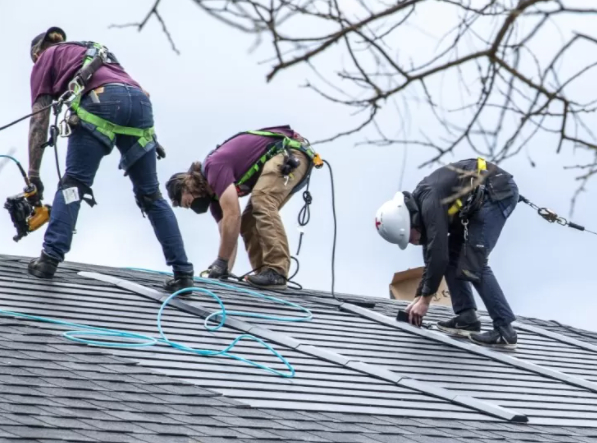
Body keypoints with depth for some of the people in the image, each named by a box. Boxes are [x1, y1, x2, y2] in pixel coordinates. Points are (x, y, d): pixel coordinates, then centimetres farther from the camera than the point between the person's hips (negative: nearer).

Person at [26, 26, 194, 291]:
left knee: (73, 183, -1)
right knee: (150, 194, 9)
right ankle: (183, 272, 6)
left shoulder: (45, 59, 25)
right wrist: (150, 138, 22)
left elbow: (39, 120, 16)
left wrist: (33, 174, 14)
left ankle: (50, 259, -15)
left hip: (100, 101, -5)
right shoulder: (95, 51, 42)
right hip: (139, 100, 5)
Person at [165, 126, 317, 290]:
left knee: (262, 201, -28)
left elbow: (233, 216, -26)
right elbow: (229, 233, 11)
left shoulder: (214, 166, -20)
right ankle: (265, 273, 1)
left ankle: (276, 272, -33)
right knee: (249, 222, 7)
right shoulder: (214, 192, 9)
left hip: (291, 153, -11)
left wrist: (221, 262, -19)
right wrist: (225, 272, 2)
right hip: (284, 156, 11)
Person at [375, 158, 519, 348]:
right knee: (452, 254, 10)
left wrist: (425, 299, -14)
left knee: (473, 263, -14)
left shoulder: (430, 204, -22)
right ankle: (467, 318, 10)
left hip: (498, 192, -10)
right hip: (484, 197, 10)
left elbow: (438, 254, -24)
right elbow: (433, 255, 18)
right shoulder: (420, 206, 8)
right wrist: (419, 297, 18)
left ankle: (504, 330, -15)